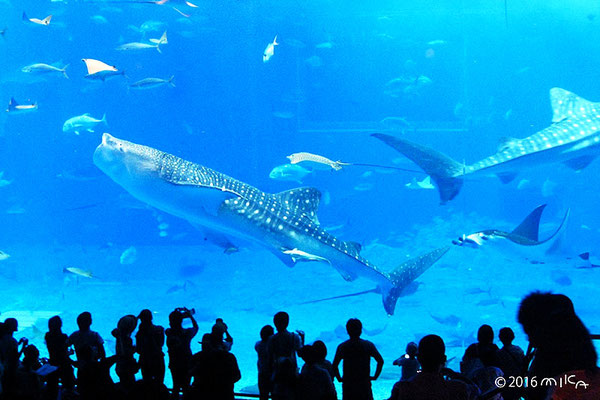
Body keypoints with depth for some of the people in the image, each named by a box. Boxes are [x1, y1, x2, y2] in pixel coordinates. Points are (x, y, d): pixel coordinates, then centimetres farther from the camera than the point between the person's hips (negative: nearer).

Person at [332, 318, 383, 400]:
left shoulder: (342, 347, -4)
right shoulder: (368, 345, -3)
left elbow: (334, 366, -8)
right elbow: (380, 361, -4)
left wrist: (339, 378, 3)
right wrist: (375, 376, 3)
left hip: (348, 385, 0)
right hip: (364, 383, 0)